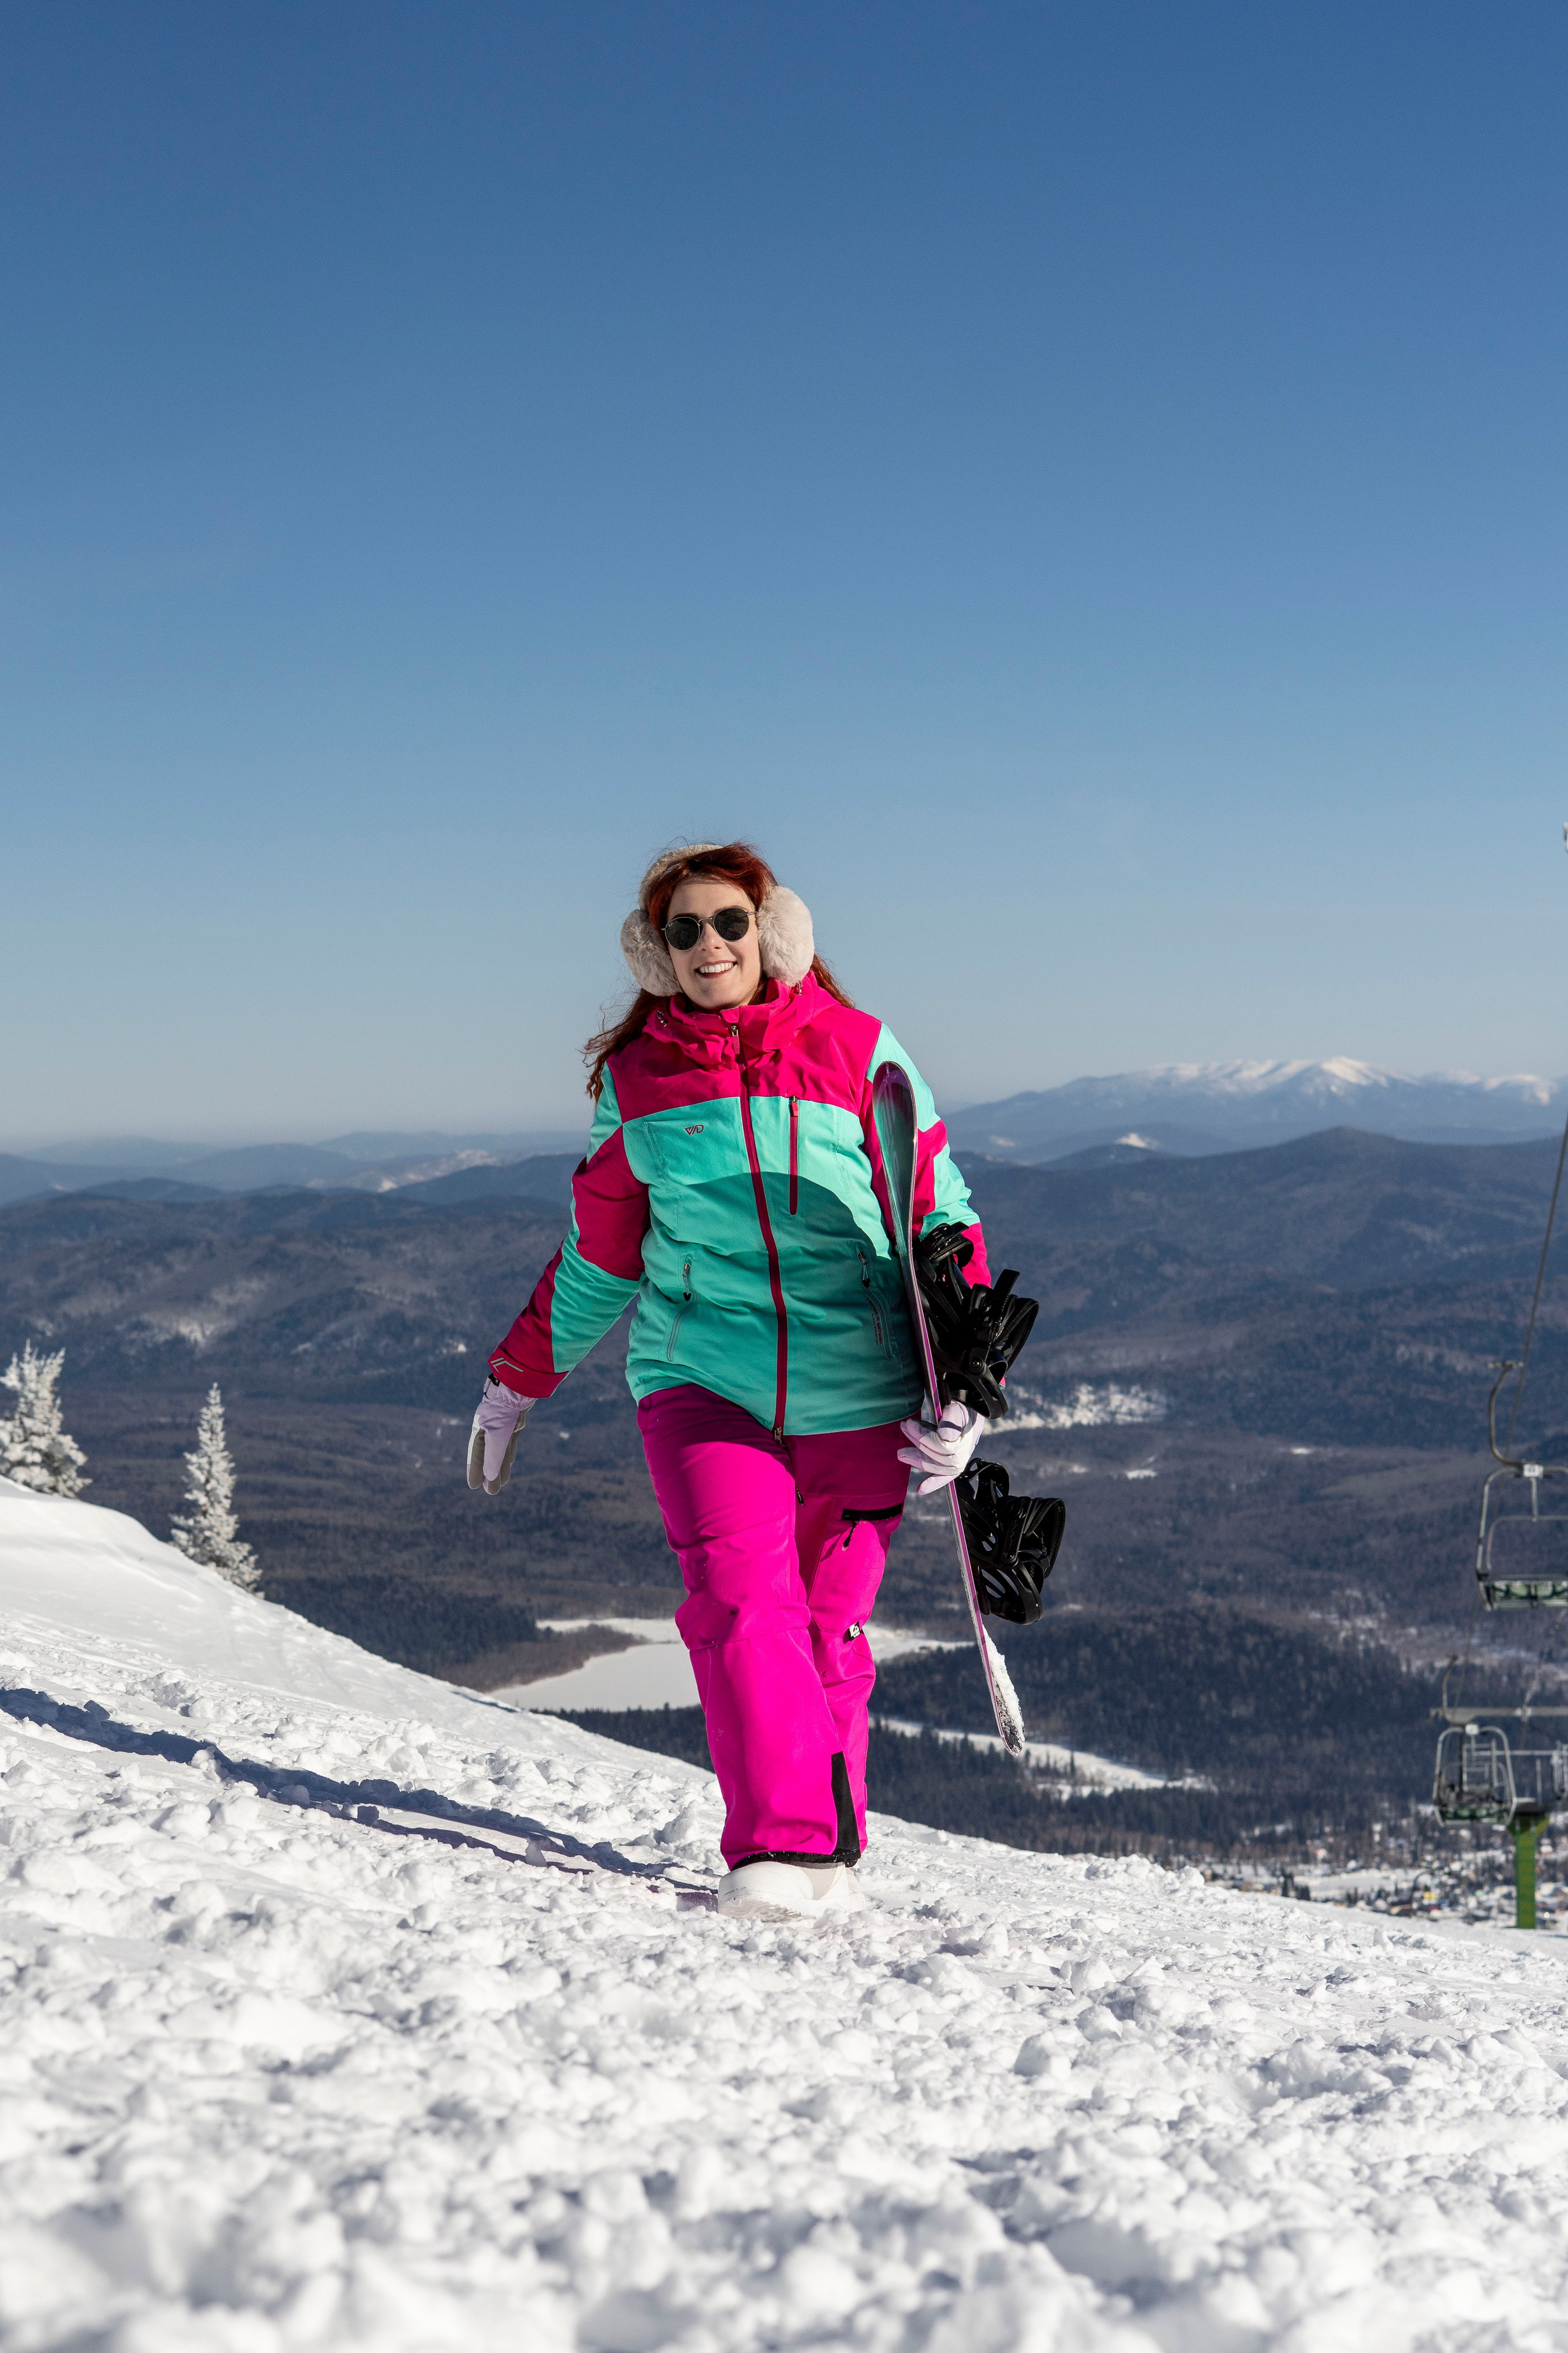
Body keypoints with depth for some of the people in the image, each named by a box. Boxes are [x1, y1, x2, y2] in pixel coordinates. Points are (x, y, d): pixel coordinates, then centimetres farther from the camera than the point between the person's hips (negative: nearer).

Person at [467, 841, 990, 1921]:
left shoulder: (857, 1050, 0)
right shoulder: (635, 1077, 7)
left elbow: (940, 1219, 3)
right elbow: (598, 1257, 18)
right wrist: (516, 1385, 23)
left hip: (854, 1392, -1)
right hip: (702, 1379, 1)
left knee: (828, 1628, 5)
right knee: (741, 1601, -18)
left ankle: (832, 1851, 22)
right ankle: (779, 1847, -19)